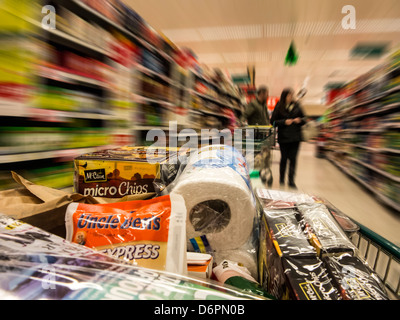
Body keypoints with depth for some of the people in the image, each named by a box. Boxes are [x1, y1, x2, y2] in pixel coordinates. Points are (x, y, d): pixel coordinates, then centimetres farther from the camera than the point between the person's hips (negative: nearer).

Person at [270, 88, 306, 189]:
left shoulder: (296, 106, 7)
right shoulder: (279, 107, 0)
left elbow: (304, 118, 15)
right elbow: (273, 121, -3)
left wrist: (300, 120, -7)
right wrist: (284, 122, -15)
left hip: (295, 136, 2)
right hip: (283, 137, -2)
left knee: (293, 158, -1)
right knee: (284, 158, 6)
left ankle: (291, 181, 6)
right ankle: (282, 180, 22)